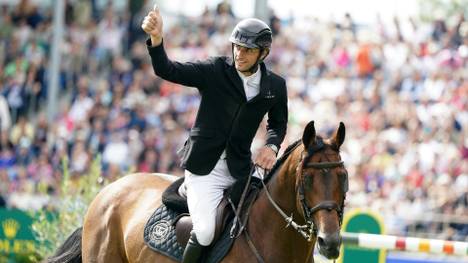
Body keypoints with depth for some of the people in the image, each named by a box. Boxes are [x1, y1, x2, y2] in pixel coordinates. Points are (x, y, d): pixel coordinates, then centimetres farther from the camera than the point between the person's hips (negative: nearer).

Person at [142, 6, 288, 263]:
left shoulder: (275, 86, 2)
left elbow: (278, 123, 20)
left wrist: (271, 146, -2)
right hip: (206, 169, -4)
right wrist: (156, 38, -34)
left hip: (240, 170, 4)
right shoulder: (214, 70, -8)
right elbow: (166, 70, -16)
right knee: (205, 232, -20)